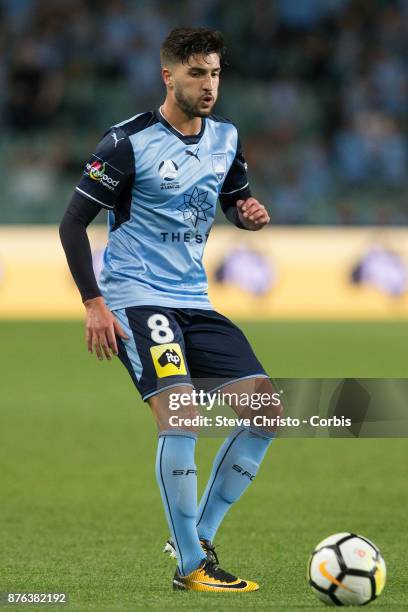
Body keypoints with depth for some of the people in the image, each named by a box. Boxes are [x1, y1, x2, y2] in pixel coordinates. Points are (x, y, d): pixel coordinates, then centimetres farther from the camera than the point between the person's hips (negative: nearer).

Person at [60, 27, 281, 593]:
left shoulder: (226, 138, 7)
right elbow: (73, 223, -8)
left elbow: (234, 199, 25)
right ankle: (191, 566, -14)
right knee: (181, 413, -24)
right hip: (136, 300, -7)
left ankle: (200, 537, 9)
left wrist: (250, 213, -1)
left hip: (194, 302, 7)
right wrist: (93, 303, -16)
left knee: (265, 409, -3)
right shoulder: (129, 142, -11)